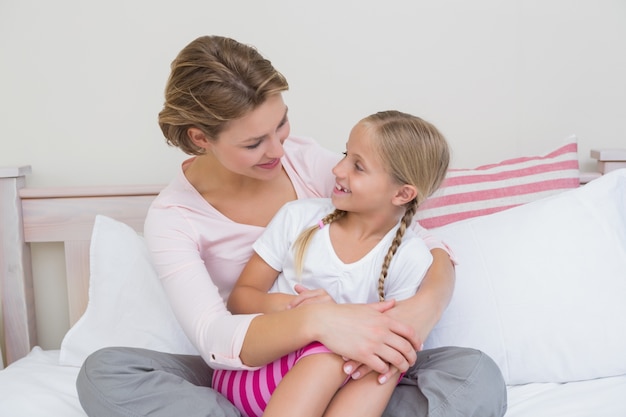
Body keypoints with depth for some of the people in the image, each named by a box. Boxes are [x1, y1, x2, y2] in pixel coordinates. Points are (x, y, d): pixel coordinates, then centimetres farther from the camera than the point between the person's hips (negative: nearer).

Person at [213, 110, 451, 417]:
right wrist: (286, 305, -21)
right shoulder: (298, 217, -2)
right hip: (250, 371, 0)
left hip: (335, 390, 1)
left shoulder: (411, 259, -4)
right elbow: (239, 297, 1)